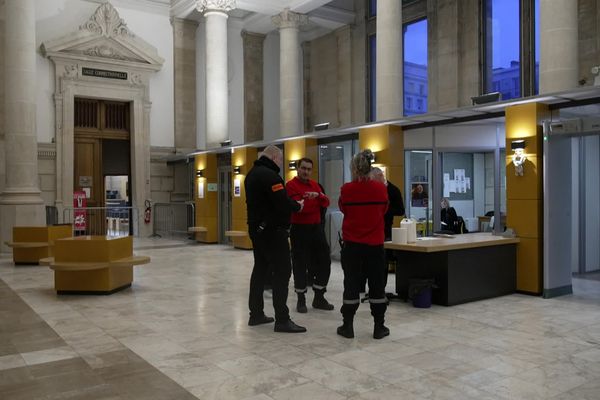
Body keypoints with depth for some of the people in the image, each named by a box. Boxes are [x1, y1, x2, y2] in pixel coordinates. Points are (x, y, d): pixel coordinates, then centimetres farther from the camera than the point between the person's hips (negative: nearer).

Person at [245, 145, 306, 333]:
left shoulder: (252, 174, 14)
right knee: (282, 272, -7)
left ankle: (256, 314, 22)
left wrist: (290, 203, 9)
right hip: (272, 231, -10)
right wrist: (298, 205, -4)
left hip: (257, 229, 10)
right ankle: (282, 320, -6)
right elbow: (283, 203, -24)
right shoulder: (269, 175, -18)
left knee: (260, 269, 15)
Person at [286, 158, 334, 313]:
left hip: (316, 228, 7)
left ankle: (319, 297, 21)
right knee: (300, 264, 0)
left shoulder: (314, 184, 13)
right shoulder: (291, 185, -7)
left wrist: (318, 195, -19)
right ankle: (301, 300, 12)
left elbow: (326, 202, 1)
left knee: (324, 261, 9)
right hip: (299, 229, -6)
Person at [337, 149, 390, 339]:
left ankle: (348, 326, 13)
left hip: (352, 243, -1)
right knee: (377, 284, 9)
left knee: (351, 284, 7)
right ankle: (379, 327, 15)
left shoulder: (347, 189, -11)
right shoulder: (380, 188, -6)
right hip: (375, 244, 1)